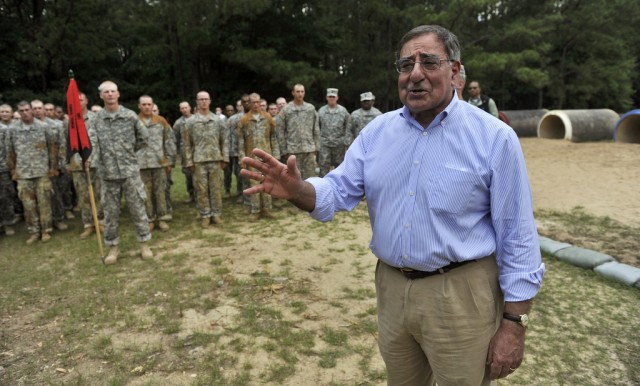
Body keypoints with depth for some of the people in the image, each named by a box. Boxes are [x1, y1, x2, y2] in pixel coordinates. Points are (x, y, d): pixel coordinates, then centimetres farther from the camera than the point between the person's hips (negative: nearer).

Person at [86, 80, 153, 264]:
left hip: (130, 170, -1)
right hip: (108, 173, 1)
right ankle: (113, 246, 22)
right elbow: (91, 142, -12)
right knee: (110, 212, 9)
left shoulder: (130, 116, 1)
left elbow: (144, 137, 10)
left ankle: (144, 243, 16)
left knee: (138, 208, 4)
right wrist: (89, 158, -31)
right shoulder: (95, 120, 2)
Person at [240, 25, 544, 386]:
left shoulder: (495, 137, -11)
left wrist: (514, 323, -10)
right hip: (391, 288, 4)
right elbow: (338, 191, -2)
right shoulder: (377, 131, 0)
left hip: (459, 294, -4)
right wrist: (297, 190, -24)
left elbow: (517, 238, -10)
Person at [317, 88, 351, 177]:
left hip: (339, 143, 1)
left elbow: (348, 126, 5)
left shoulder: (343, 111, 2)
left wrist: (345, 139, -2)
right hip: (324, 144, 0)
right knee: (324, 166, -3)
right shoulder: (321, 111, 2)